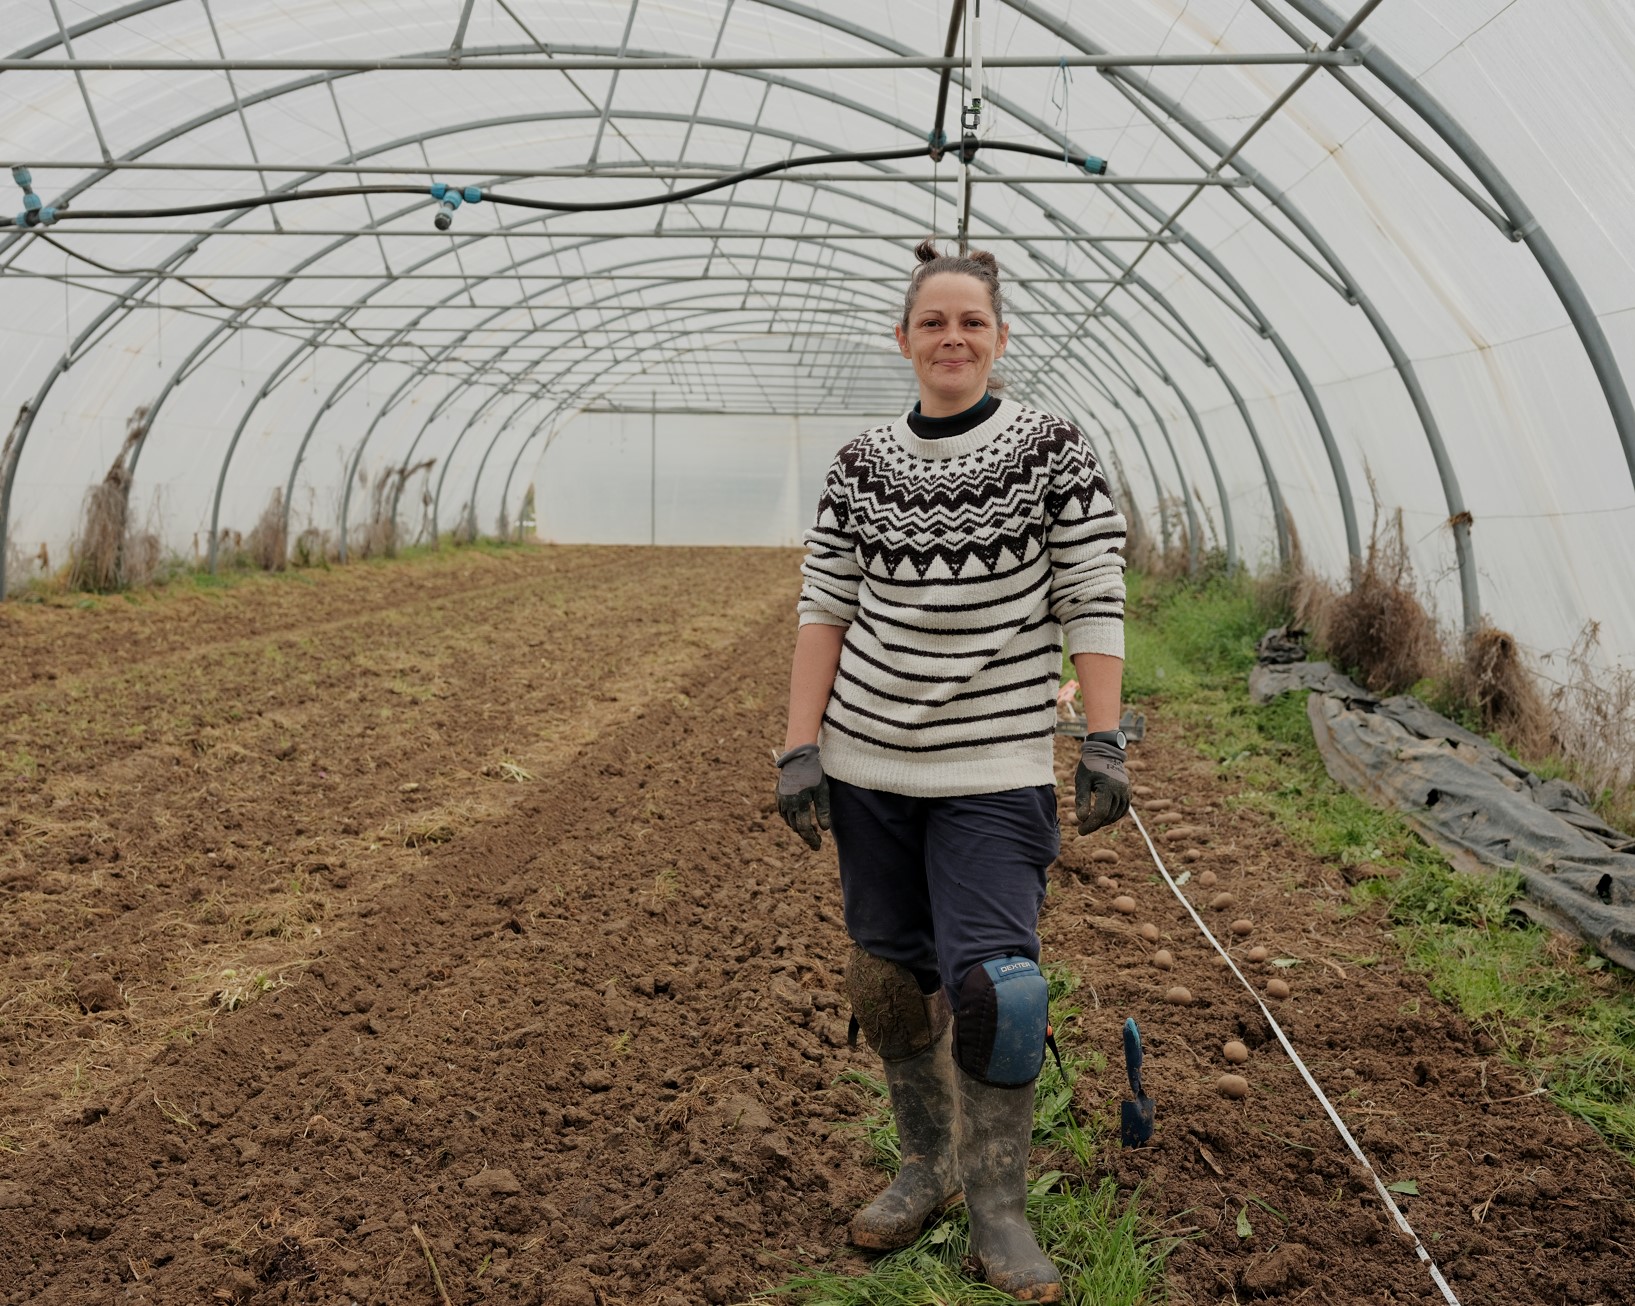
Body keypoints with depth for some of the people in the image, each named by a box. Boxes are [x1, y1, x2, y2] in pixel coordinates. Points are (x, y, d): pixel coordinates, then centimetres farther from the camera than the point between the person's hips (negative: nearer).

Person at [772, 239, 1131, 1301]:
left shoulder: (1055, 450, -3)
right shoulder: (862, 466, 5)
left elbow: (1095, 603, -5)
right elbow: (824, 612, 5)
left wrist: (1106, 744, -11)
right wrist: (799, 749, 0)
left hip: (997, 772, -3)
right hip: (868, 764, 4)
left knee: (991, 983, -10)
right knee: (888, 976, 11)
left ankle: (998, 1208, 12)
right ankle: (928, 1167, 33)